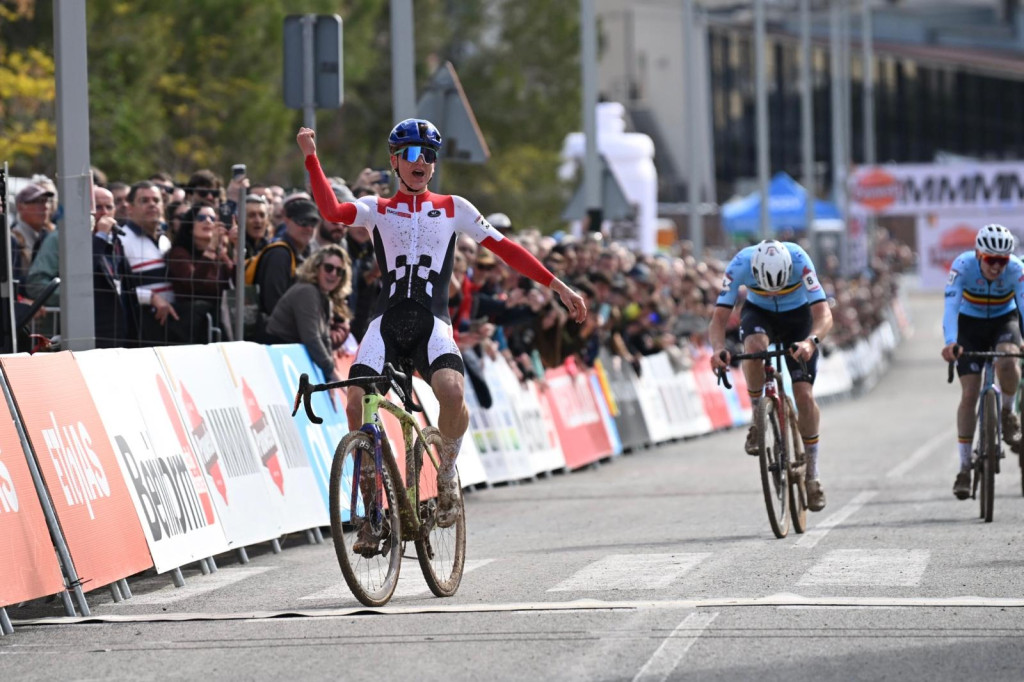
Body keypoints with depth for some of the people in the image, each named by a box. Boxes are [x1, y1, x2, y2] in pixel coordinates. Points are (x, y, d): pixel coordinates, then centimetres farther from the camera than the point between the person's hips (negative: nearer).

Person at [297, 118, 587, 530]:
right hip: (387, 321, 1)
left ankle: (446, 473, -3)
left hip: (432, 322, 0)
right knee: (357, 403, -22)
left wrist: (557, 286, 8)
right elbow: (331, 211, -5)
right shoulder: (376, 210, 15)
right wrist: (311, 157, -14)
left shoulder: (454, 209, 17)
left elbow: (504, 249, 14)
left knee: (452, 390, -31)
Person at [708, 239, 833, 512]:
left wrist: (811, 341, -60)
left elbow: (824, 314, -39)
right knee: (755, 346, -37)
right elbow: (719, 318, -31)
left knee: (804, 395, -12)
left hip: (797, 315, 0)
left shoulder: (799, 261, -35)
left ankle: (812, 476, 4)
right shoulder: (740, 264, -33)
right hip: (758, 313, 0)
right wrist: (718, 349, -51)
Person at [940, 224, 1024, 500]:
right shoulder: (963, 266, -28)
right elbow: (951, 305, -37)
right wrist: (950, 343, -52)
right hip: (970, 324, 0)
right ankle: (965, 467, -1)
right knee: (969, 394, -9)